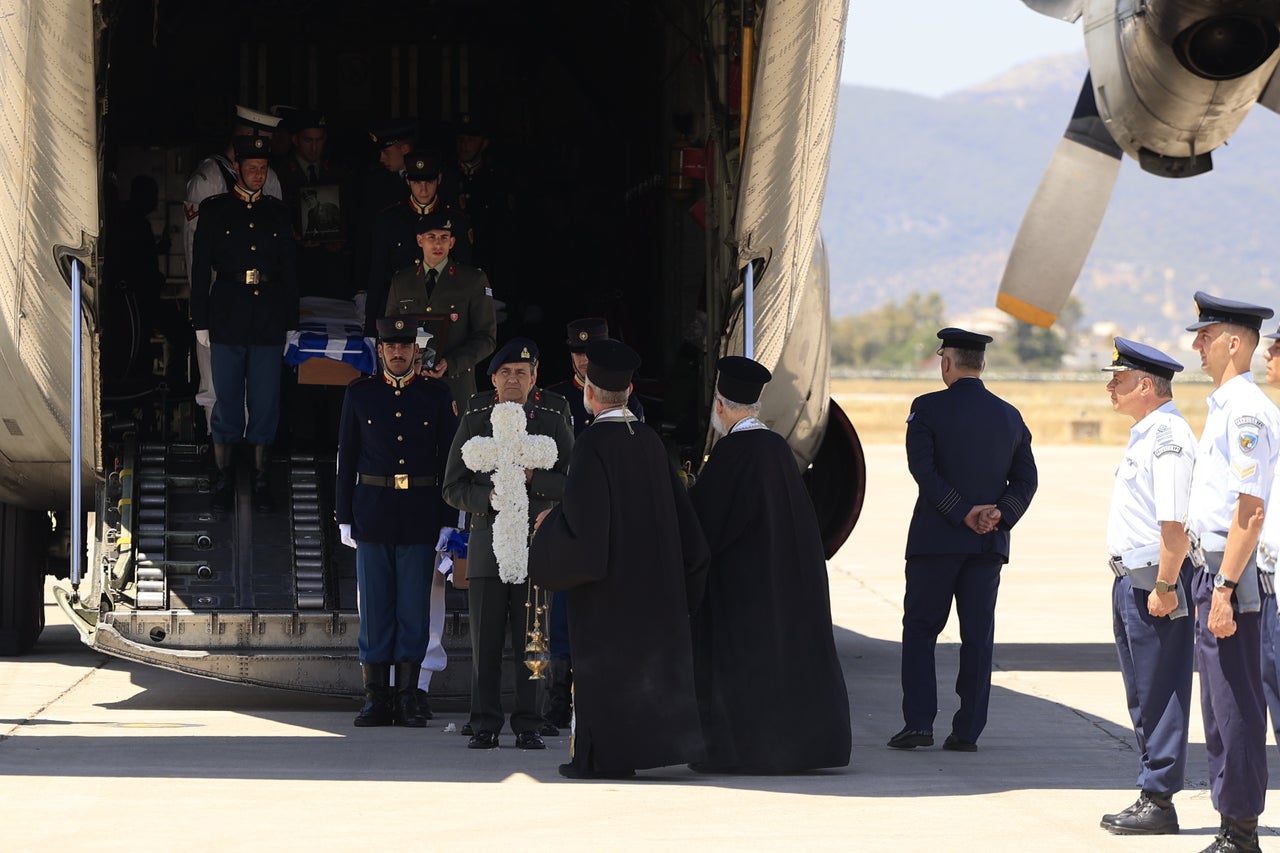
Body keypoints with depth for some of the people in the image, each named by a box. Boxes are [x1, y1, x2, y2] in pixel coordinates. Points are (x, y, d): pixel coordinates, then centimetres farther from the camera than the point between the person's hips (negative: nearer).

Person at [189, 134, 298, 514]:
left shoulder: (277, 212, 11)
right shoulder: (214, 210, 4)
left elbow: (289, 269, 13)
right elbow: (200, 269, 3)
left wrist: (291, 321, 8)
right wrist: (201, 322, -2)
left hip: (269, 323, 2)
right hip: (227, 322, -2)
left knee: (266, 403, 3)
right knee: (227, 401, 1)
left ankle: (261, 481, 10)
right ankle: (224, 480, 8)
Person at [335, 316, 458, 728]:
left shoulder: (437, 395, 4)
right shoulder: (360, 393, 5)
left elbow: (449, 459, 6)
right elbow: (346, 458, 7)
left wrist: (448, 522, 1)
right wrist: (344, 518, 2)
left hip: (420, 517, 0)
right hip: (372, 515, 0)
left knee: (414, 609, 1)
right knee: (374, 609, 2)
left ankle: (408, 698, 7)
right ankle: (376, 698, 8)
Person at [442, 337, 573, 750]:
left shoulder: (553, 418, 6)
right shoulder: (475, 419, 9)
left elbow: (572, 482, 4)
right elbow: (453, 488, 9)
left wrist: (534, 478, -12)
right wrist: (488, 497, -10)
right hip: (487, 541, 1)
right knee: (485, 641, -1)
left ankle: (528, 727, 5)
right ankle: (485, 727, 6)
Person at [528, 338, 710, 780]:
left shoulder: (592, 443, -15)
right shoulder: (650, 441, 5)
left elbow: (582, 517, -20)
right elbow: (679, 509, 11)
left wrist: (549, 524, -1)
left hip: (605, 579, -6)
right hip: (649, 573, 6)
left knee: (601, 660, -1)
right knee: (646, 652, 11)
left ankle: (601, 756, -1)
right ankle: (647, 741, 13)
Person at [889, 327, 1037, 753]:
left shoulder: (928, 408, -5)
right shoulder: (1009, 416, 9)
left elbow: (923, 469, -14)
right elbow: (1026, 479, 4)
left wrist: (963, 513, -13)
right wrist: (1000, 514, -7)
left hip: (936, 540, -3)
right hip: (989, 543, 3)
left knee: (920, 630, 6)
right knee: (978, 637, 5)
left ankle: (919, 722, -2)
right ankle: (968, 730, 3)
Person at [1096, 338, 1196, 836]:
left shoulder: (1168, 437, -16)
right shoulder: (1145, 435, 16)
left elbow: (1175, 522, -23)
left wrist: (1164, 586, -25)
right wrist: (1133, 584, 20)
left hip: (1157, 580, -11)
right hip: (1132, 579, 11)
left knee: (1159, 695, -5)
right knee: (1144, 697, 14)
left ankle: (1159, 802, -1)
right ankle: (1150, 798, 21)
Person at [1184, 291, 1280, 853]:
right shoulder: (1225, 406, 16)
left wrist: (1225, 587, -24)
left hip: (1231, 573, -10)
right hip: (1214, 569, 10)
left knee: (1235, 704, -6)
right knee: (1221, 706, 14)